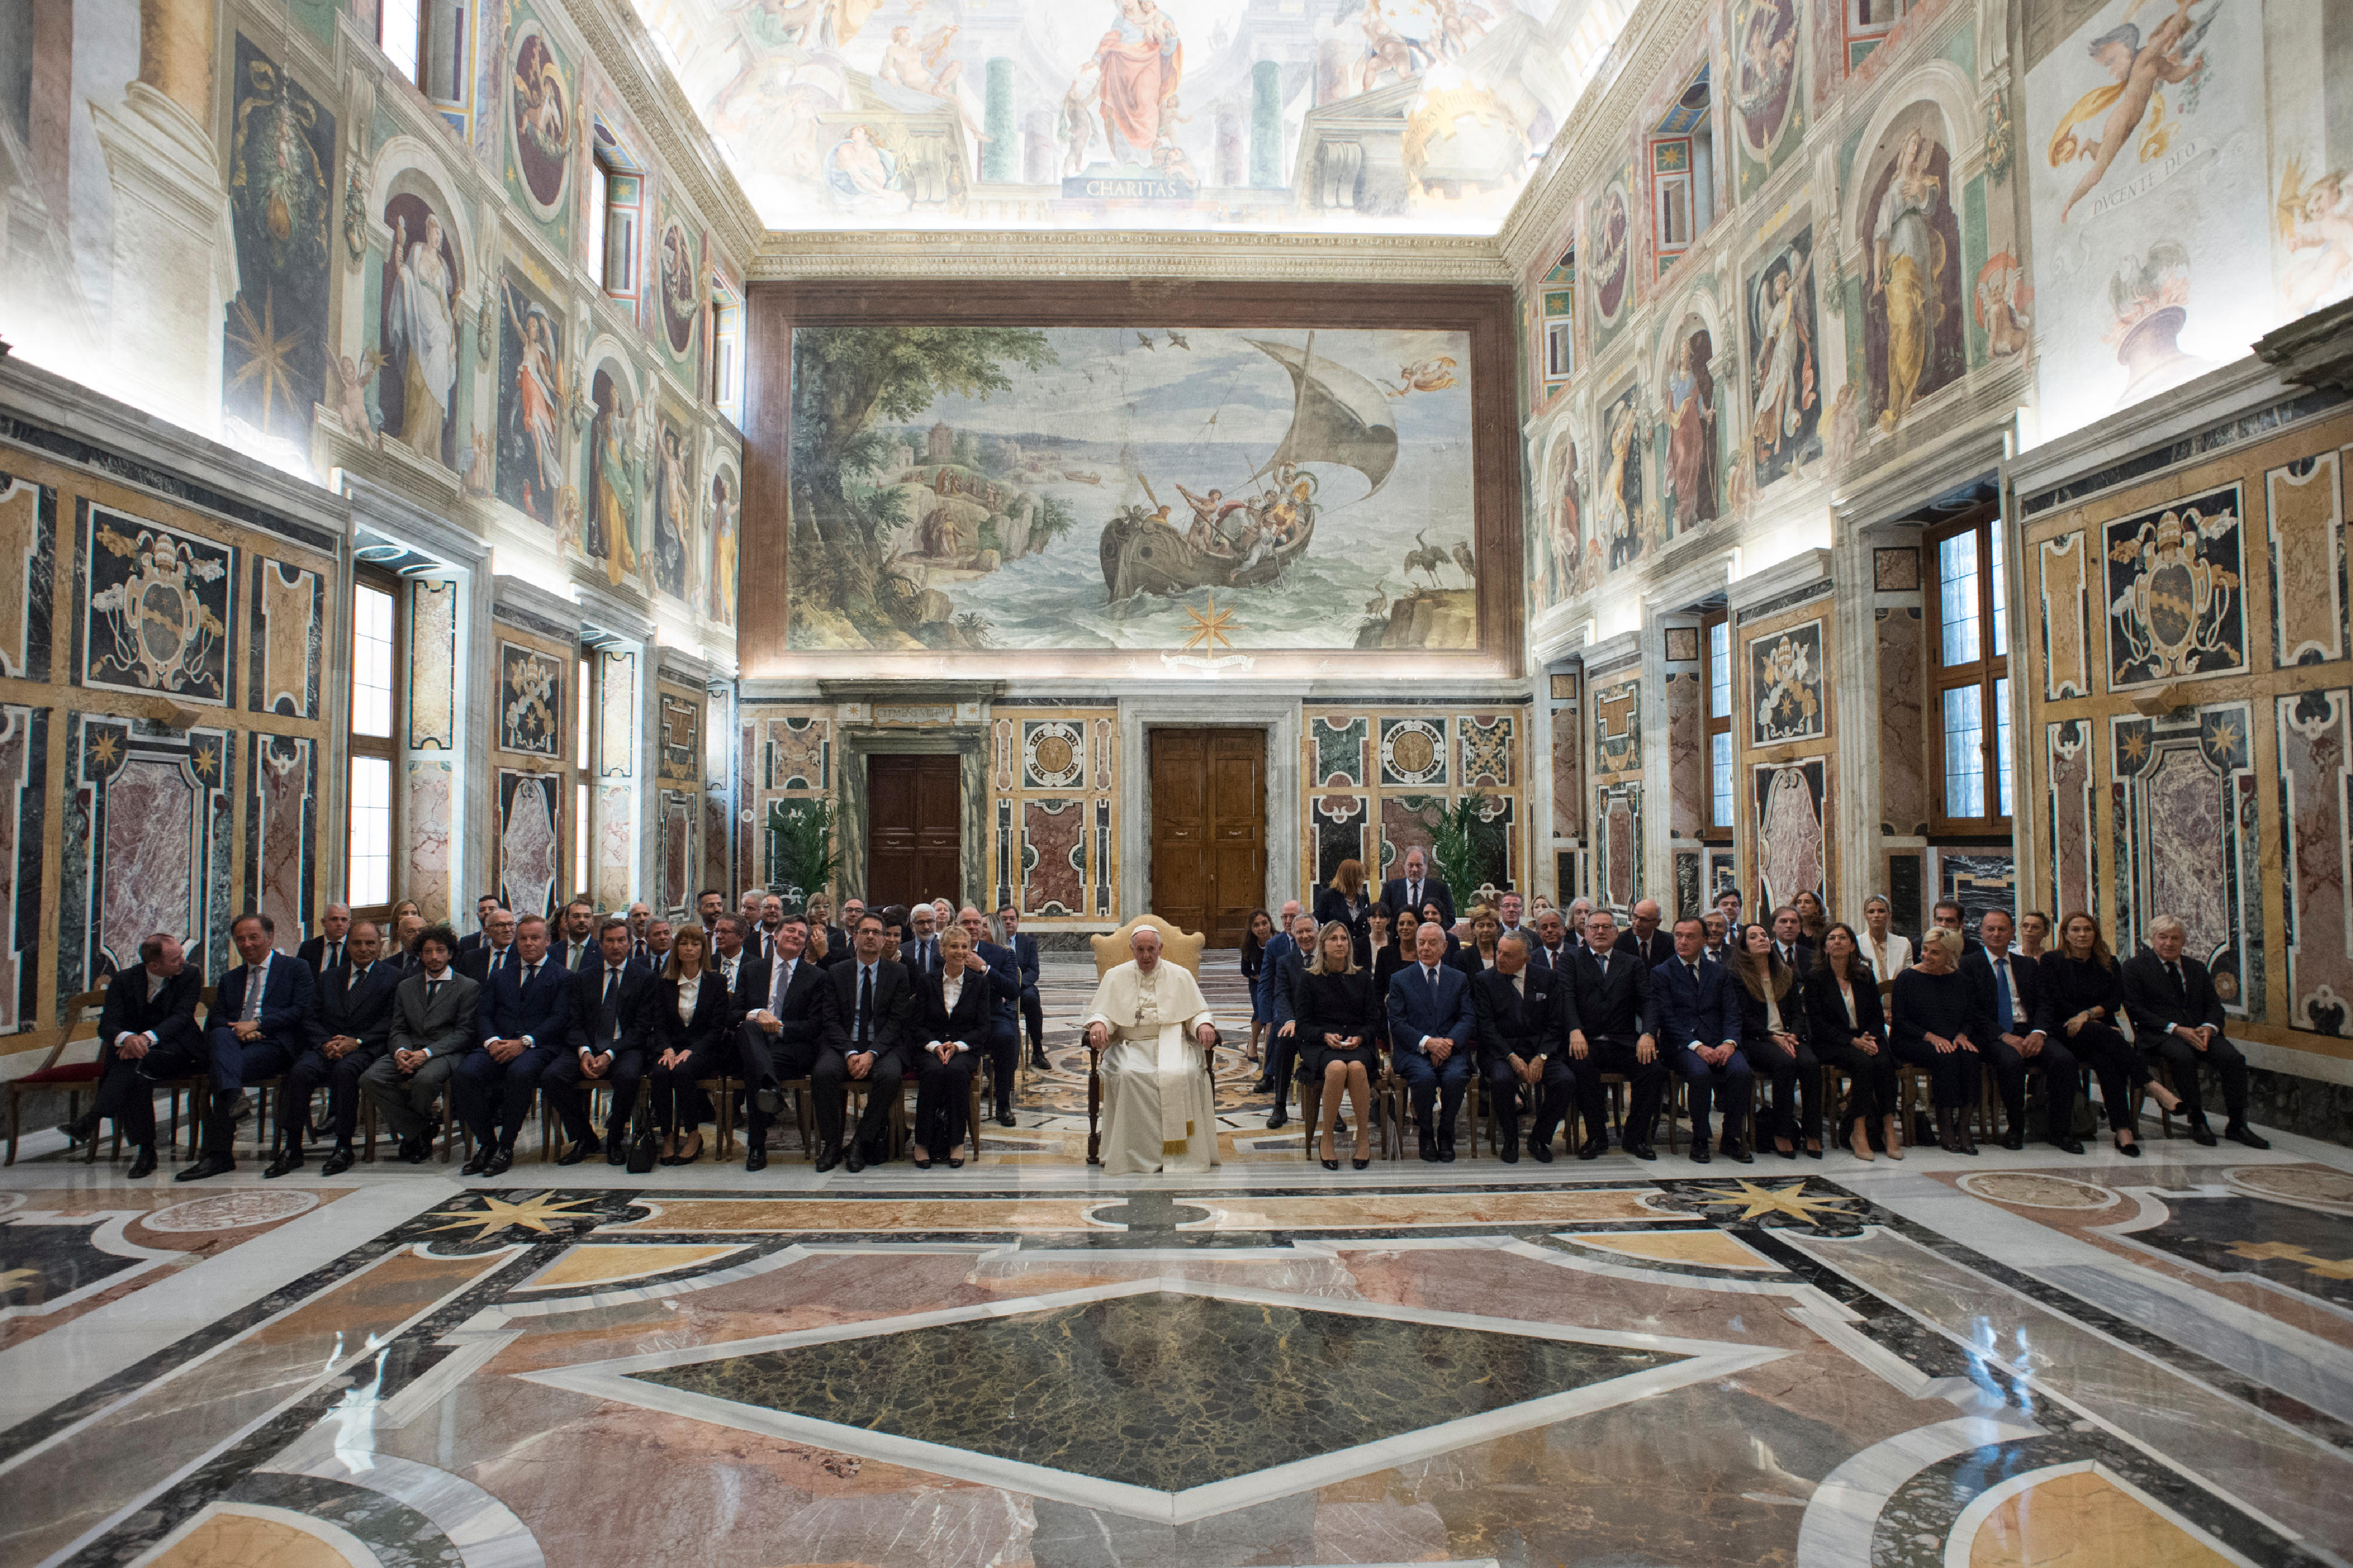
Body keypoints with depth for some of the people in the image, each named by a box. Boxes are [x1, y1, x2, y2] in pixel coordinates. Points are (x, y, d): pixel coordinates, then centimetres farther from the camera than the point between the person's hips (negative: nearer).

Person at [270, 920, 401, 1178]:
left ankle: (343, 1147, -25)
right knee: (300, 1071, -28)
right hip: (327, 1047, 4)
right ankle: (291, 1149, -20)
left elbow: (390, 1021, -1)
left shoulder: (392, 976, 8)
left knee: (344, 1070, -35)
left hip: (365, 1049, -4)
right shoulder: (329, 978, 23)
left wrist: (357, 1041, -15)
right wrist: (326, 1042, -7)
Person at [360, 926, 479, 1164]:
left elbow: (465, 1032, -3)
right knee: (369, 1079, -24)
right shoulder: (406, 987, 21)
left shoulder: (469, 986, 5)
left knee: (425, 1079, -37)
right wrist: (401, 1051, -9)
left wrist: (427, 1053, -17)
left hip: (445, 1054, -5)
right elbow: (398, 1029, 15)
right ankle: (420, 1131, -10)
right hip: (409, 1052, 5)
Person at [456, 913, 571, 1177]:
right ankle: (485, 1143, -12)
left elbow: (559, 1019, -2)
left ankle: (506, 1147, -20)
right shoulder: (499, 977, 24)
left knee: (520, 1072, -37)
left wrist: (524, 1042, -17)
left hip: (539, 1047, -4)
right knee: (467, 1071, -28)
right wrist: (492, 1041, -9)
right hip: (499, 1045, 4)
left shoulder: (561, 977, 10)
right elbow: (483, 1014, 13)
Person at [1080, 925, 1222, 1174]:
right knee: (1128, 1075, -33)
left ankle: (1180, 1153, -21)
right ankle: (1138, 1153, -24)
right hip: (1131, 1045, 0)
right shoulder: (1116, 977, 13)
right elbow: (1102, 1012, 9)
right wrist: (1098, 1024, -15)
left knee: (1184, 1075, -32)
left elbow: (1197, 1012, 11)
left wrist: (1204, 1024, -12)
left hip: (1171, 1042, 0)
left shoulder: (1180, 976, 12)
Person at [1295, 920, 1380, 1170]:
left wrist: (1359, 1038, -8)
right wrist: (1326, 1036, -13)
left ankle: (1364, 1136, -23)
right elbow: (1303, 1023, 6)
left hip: (1358, 1044, 1)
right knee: (1337, 1068, -36)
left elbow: (1373, 1020, 13)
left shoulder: (1363, 977, 16)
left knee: (1357, 1067, -36)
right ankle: (1326, 1138, -23)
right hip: (1320, 1045, -1)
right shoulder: (1309, 979, 10)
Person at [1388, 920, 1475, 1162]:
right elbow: (1397, 1024, -1)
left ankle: (1445, 1134, -7)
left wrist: (1449, 1042, -16)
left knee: (1456, 1077, -31)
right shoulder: (1399, 979, 9)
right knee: (1425, 1077, -33)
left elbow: (1468, 1019, 5)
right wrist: (1427, 1042, -17)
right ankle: (1426, 1134, -7)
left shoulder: (1460, 979, 15)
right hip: (1413, 1051, -1)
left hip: (1451, 1050, 1)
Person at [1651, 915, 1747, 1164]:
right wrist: (1696, 1046, -17)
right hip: (1683, 1045, -3)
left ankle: (1731, 1138, -9)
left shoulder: (1720, 972, 17)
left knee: (1742, 1071, -28)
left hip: (1719, 1043, 3)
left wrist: (1729, 1043, -12)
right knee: (1701, 1073, -34)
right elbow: (1667, 1018, -3)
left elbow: (1732, 1013, 9)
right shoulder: (1662, 973, 7)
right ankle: (1700, 1139, -14)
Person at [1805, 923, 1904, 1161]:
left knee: (1884, 1062, -29)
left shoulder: (1865, 976, 12)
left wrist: (1871, 1038, -10)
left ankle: (1889, 1128, -23)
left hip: (1866, 1038, 4)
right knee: (1864, 1063, -32)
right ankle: (1859, 1130, -27)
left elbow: (1877, 1014, 11)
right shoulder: (1816, 978, -1)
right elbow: (1817, 1021, -7)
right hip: (1832, 1044, -3)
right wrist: (1853, 1041, -17)